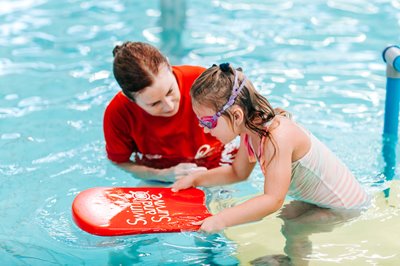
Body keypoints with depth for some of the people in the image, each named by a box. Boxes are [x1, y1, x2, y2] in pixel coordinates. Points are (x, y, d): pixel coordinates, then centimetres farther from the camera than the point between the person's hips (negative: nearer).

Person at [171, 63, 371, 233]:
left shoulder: (277, 137, -32)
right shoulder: (250, 130, -4)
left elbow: (273, 200, -38)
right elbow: (237, 173, 14)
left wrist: (220, 220, -45)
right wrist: (195, 179, 1)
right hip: (313, 203, 9)